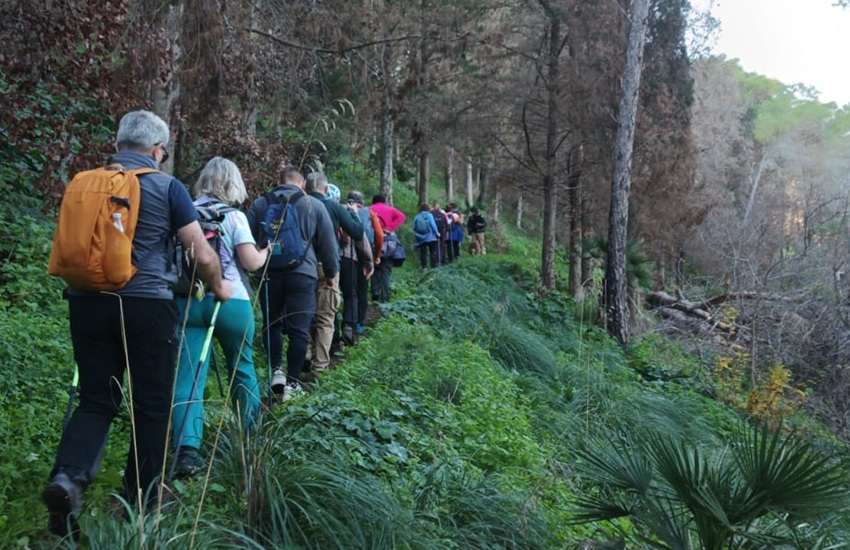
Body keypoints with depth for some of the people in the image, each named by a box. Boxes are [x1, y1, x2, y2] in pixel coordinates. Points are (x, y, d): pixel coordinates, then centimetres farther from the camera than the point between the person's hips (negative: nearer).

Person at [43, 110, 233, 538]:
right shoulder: (167, 188, -2)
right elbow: (203, 255, -2)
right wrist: (218, 287, 17)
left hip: (87, 302, 4)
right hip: (147, 305, -4)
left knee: (96, 399, 14)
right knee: (151, 404, 10)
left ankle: (69, 475, -10)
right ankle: (140, 502, 19)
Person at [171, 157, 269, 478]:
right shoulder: (234, 216, -4)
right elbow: (251, 262, -8)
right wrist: (266, 252, 12)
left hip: (188, 300, 2)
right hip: (231, 300, -2)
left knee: (188, 376, -2)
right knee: (242, 368, 17)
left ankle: (186, 449, -17)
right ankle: (252, 435, 33)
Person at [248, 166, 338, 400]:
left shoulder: (260, 203, 10)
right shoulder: (314, 205, 4)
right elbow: (328, 243, 7)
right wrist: (331, 272, 19)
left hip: (269, 273, 2)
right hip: (303, 273, -2)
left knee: (272, 323, 18)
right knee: (299, 329, 1)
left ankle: (276, 370, 9)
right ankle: (292, 382, 2)